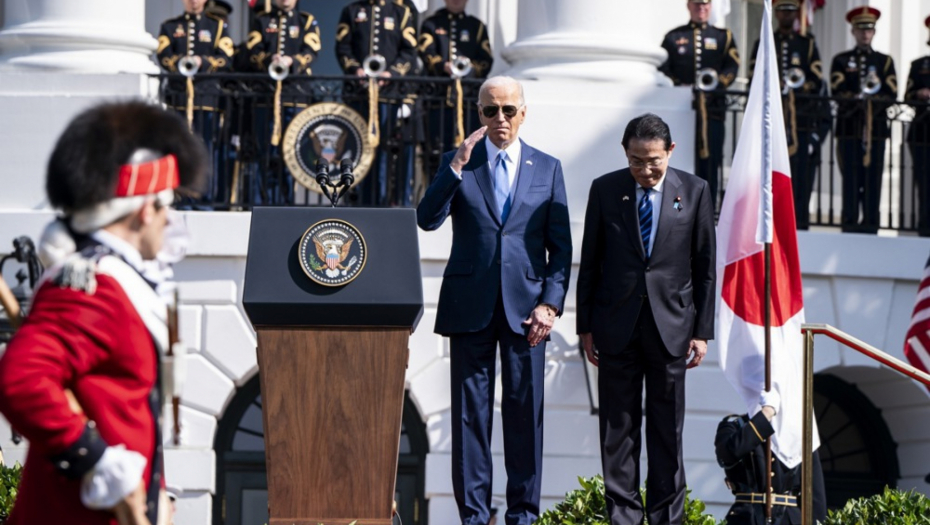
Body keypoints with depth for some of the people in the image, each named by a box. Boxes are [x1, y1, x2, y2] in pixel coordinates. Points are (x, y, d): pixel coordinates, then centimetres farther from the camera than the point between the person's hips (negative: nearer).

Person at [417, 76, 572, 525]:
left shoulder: (547, 169, 10)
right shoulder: (457, 163, 8)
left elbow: (561, 247, 8)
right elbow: (427, 219, -6)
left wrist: (550, 303, -3)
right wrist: (458, 166, -15)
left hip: (525, 307, 0)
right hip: (470, 307, 0)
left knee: (525, 413, 2)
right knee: (470, 413, 0)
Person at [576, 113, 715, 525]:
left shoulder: (694, 191, 2)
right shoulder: (605, 190, 3)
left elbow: (705, 267, 4)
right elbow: (590, 263, 7)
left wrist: (702, 331, 1)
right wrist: (586, 326, 3)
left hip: (670, 326, 0)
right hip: (617, 326, 1)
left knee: (667, 430, 4)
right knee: (618, 428, 2)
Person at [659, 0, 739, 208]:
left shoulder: (724, 37, 16)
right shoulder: (674, 37, 15)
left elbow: (732, 66, 3)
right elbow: (663, 68, 7)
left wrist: (718, 82, -16)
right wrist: (676, 86, -11)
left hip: (713, 108, 0)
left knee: (710, 163, -1)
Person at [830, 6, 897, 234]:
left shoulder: (885, 61, 15)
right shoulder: (841, 61, 11)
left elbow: (891, 94, 3)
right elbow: (838, 91, -4)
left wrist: (872, 100, -15)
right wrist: (858, 97, -21)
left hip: (876, 126, 2)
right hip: (849, 127, -1)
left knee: (873, 177, -1)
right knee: (851, 177, -4)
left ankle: (870, 224, 1)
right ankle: (850, 224, -2)